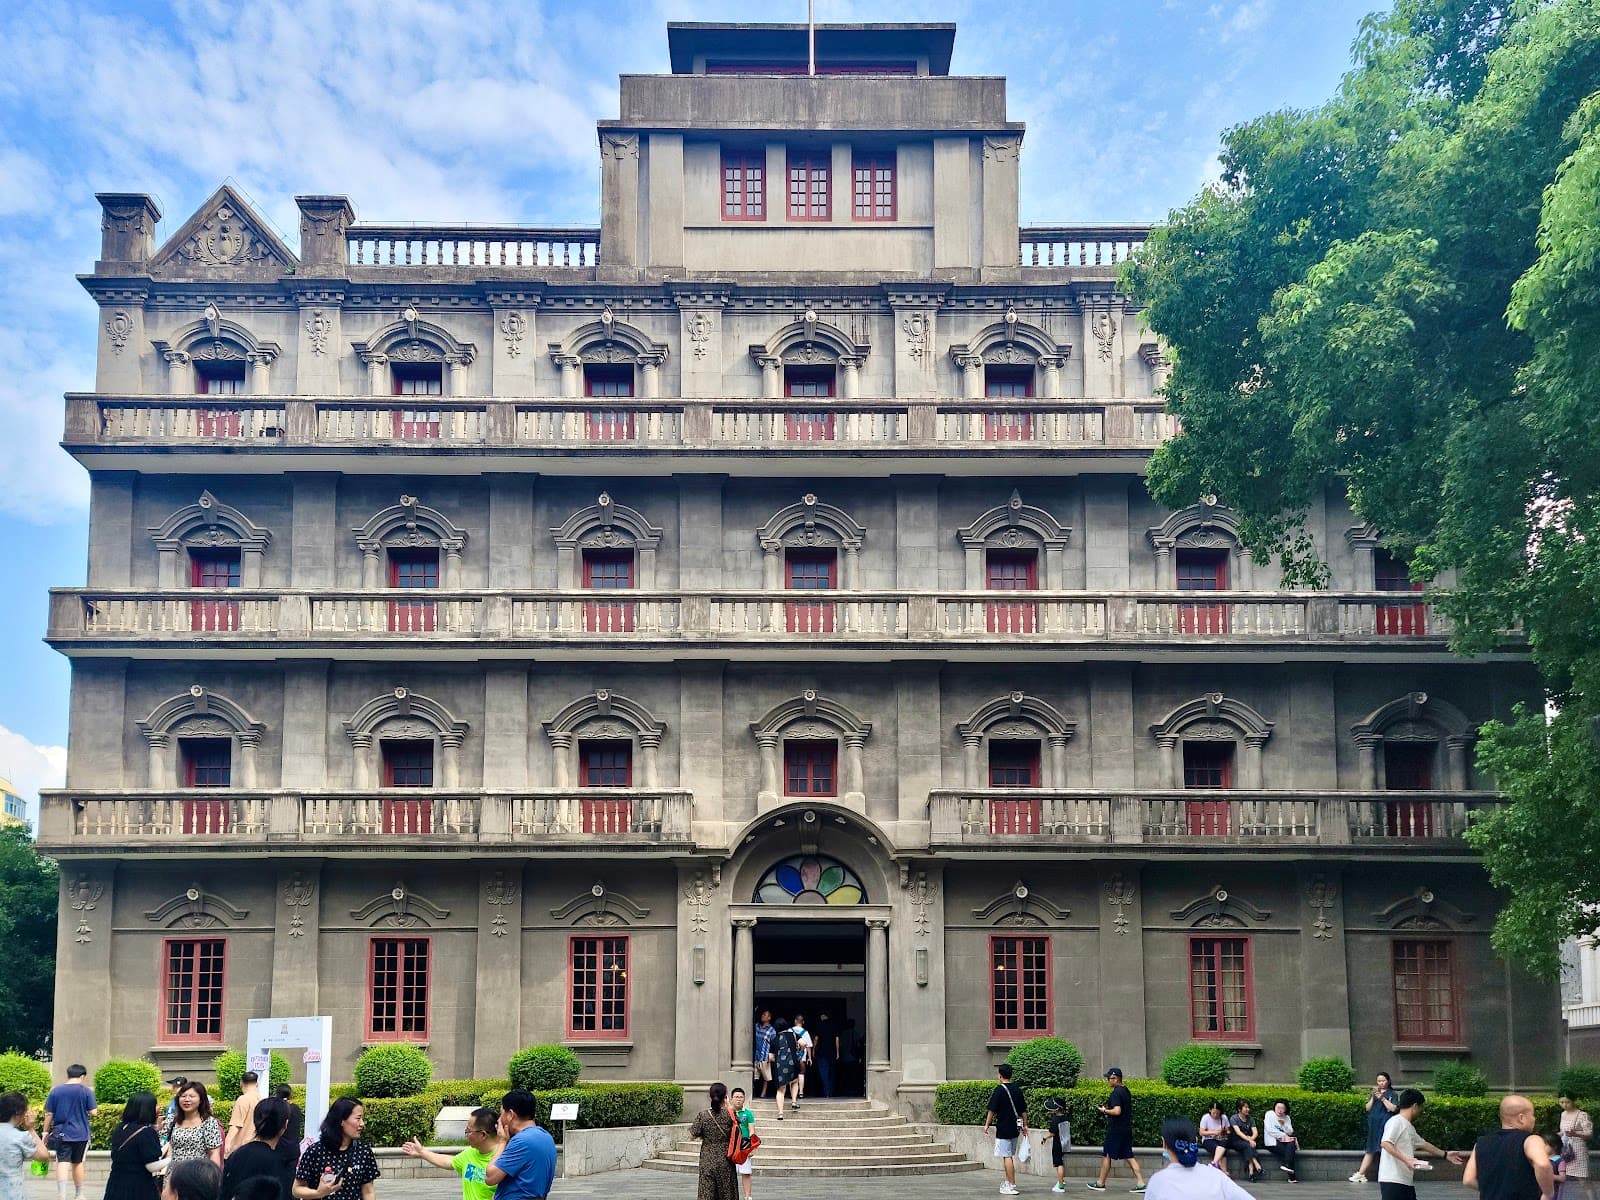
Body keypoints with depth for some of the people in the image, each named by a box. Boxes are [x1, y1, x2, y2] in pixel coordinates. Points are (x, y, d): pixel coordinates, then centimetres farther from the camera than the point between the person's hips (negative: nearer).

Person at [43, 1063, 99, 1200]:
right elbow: (93, 1112, -5)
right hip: (81, 1134, 0)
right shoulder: (86, 1091, -5)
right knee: (78, 1163, 14)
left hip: (62, 1133, 0)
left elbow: (48, 1114, 1)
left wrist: (46, 1132, 9)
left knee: (63, 1163, -6)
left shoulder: (55, 1090, 0)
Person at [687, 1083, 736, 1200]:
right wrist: (728, 1106, 12)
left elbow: (692, 1135, -6)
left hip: (707, 1161, 0)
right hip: (725, 1160, 0)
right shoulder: (730, 1114, -8)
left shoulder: (702, 1115, -8)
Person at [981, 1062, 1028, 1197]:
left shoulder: (999, 1090, -12)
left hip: (1003, 1129, -7)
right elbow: (1024, 1110, 13)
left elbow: (992, 1109, -11)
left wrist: (987, 1125, -1)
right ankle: (1008, 1182, 25)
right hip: (1015, 1129, 7)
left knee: (1007, 1157, -5)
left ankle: (1012, 1186, -6)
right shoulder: (1017, 1089, 8)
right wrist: (1025, 1125, 21)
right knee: (1010, 1156, 18)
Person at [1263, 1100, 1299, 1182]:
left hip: (1285, 1141, 5)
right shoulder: (1269, 1114, 2)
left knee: (1291, 1143, -28)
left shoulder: (1287, 1118, 16)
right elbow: (1270, 1130, -8)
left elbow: (1290, 1132, 8)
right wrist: (1283, 1135, -12)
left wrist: (1284, 1125, -9)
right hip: (1273, 1142, -5)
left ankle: (1287, 1165, -34)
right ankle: (1292, 1176, -27)